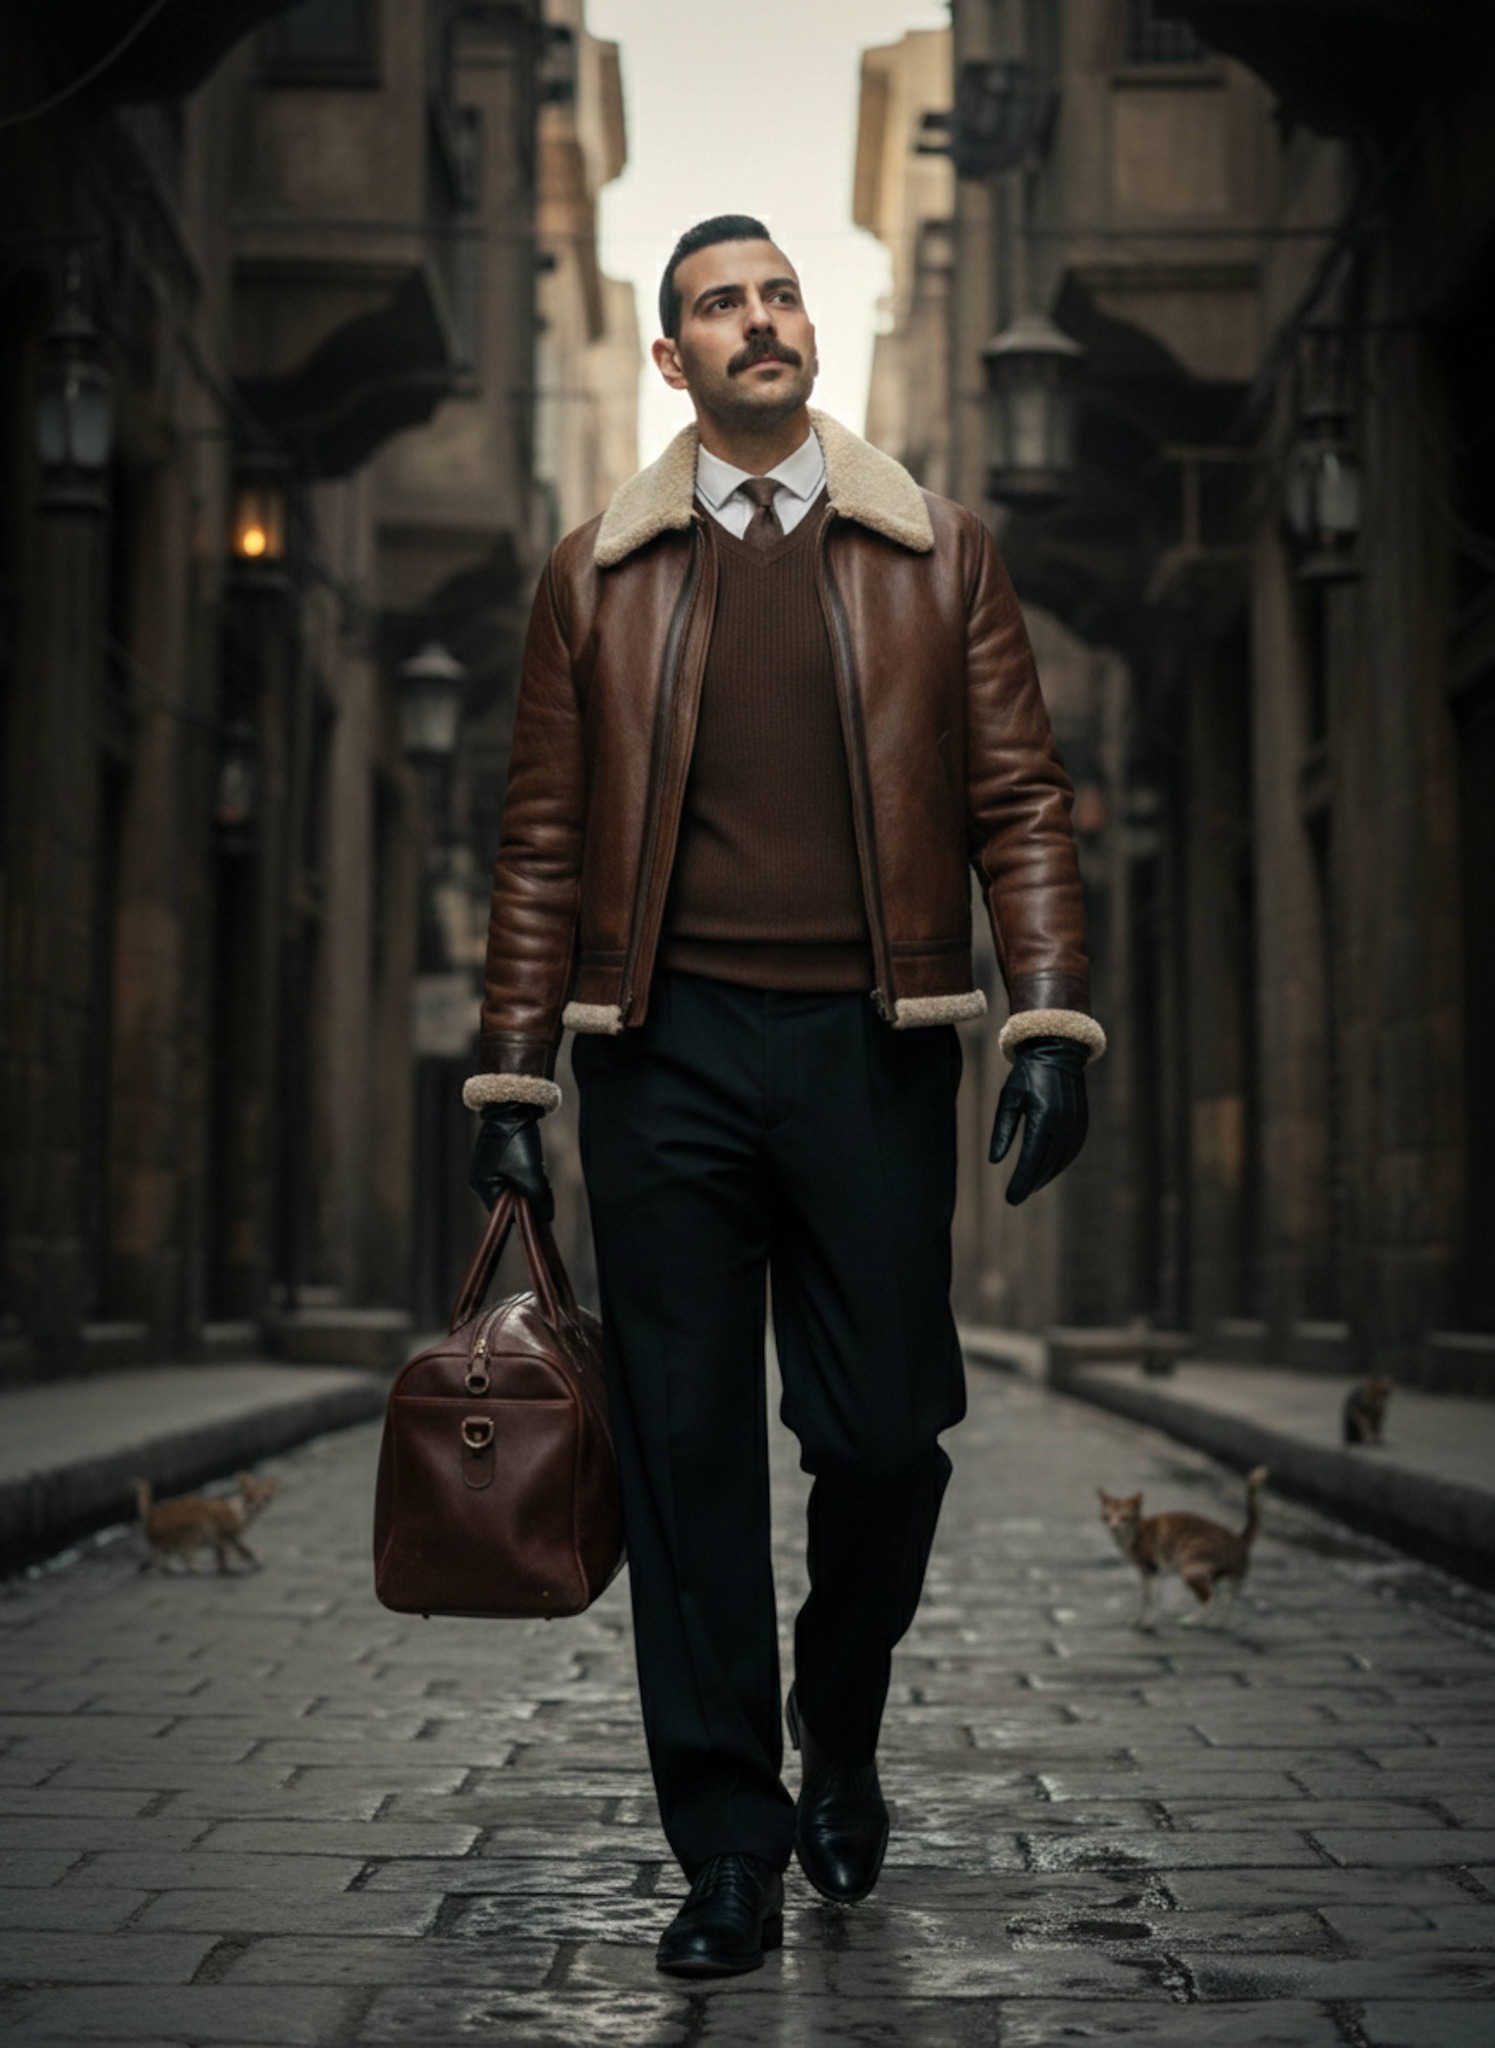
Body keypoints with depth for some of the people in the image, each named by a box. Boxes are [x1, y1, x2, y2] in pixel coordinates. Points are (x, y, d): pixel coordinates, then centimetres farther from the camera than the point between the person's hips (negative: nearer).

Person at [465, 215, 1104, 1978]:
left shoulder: (937, 557, 10)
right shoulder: (597, 574, 10)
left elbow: (1018, 802, 6)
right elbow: (545, 839, 9)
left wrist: (1052, 1021, -6)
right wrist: (514, 1073, 3)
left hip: (872, 1045, 0)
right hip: (664, 1051, 0)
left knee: (886, 1437, 1)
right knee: (685, 1447, 1)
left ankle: (841, 1736, 31)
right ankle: (729, 1848, 11)